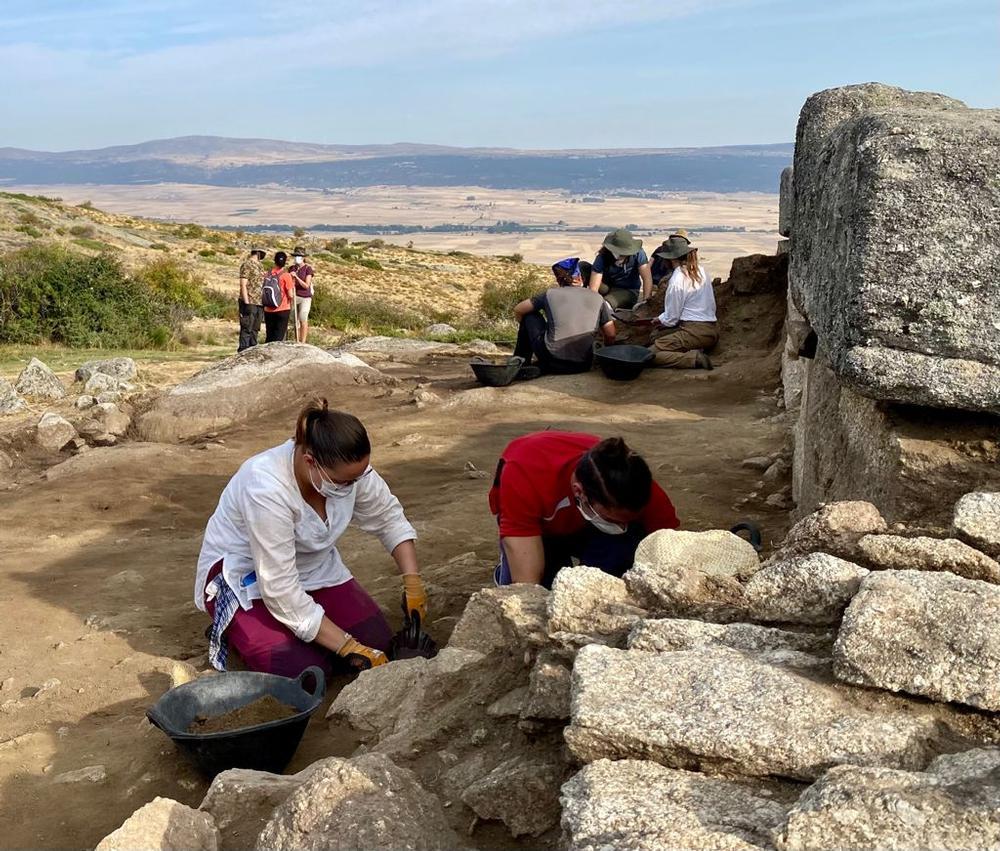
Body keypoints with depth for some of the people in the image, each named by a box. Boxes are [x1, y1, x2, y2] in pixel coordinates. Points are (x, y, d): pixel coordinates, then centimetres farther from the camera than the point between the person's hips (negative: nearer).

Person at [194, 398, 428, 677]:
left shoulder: (348, 469, -21)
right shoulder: (267, 488, -38)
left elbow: (389, 518, -1)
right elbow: (282, 592, -35)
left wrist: (413, 582, -14)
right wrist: (350, 649, -32)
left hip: (313, 567, 6)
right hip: (243, 575, -6)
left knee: (377, 640, -10)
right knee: (302, 667, -23)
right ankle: (233, 632, 5)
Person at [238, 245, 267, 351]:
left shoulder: (260, 266, 19)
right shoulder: (247, 264, -6)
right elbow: (243, 285, -12)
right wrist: (247, 303, -18)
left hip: (259, 303, 8)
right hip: (249, 303, -8)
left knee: (255, 329, 10)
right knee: (247, 329, -8)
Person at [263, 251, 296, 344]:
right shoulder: (286, 276, -10)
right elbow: (291, 295, -12)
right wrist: (293, 286, 6)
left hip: (268, 310, 4)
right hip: (282, 310, -4)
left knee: (269, 336, 13)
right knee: (279, 336, 2)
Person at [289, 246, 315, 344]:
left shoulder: (308, 268, -6)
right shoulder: (291, 268, 7)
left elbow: (306, 286, -12)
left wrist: (296, 277, -21)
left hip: (305, 298, -4)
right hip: (294, 297, 4)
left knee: (303, 319, -10)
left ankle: (303, 343, -6)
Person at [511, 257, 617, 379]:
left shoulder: (551, 294, 7)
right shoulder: (597, 298, 10)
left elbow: (518, 311, 16)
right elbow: (610, 335, 10)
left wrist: (525, 329, 35)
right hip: (583, 366, 2)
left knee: (530, 315, 19)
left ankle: (521, 364, 21)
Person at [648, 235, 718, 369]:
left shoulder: (677, 280, -14)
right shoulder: (701, 270, 10)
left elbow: (671, 318, -9)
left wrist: (659, 320, 16)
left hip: (695, 332, -9)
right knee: (656, 335, 24)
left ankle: (694, 359, -22)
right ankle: (693, 352, 4)